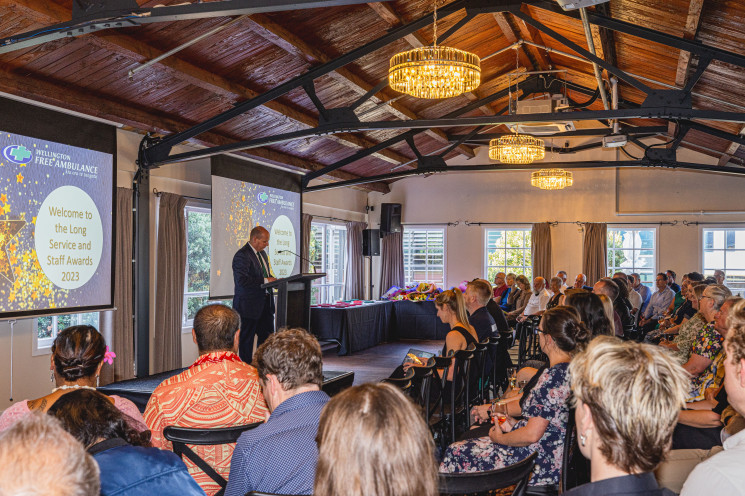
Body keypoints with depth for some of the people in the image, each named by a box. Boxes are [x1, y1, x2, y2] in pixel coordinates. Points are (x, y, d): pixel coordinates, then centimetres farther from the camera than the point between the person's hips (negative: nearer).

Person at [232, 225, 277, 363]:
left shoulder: (262, 253, 15)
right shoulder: (242, 255, -15)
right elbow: (242, 280, -24)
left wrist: (273, 280, 4)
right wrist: (265, 280, -23)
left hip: (265, 304, 9)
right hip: (249, 305, -9)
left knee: (267, 336, 10)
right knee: (247, 339, 1)